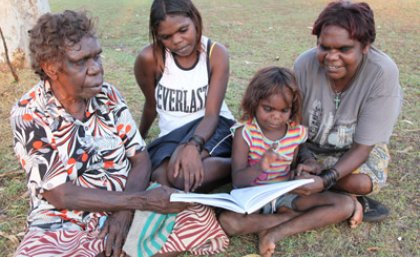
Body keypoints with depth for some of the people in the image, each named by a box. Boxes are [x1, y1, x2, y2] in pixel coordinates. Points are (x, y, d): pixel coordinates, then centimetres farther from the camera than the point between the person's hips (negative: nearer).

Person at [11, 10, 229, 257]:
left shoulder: (108, 95, -1)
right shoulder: (29, 114, -13)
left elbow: (141, 158, 1)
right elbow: (60, 195, -17)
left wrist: (125, 210, -18)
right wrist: (142, 200, -22)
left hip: (127, 205, 3)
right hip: (64, 226, -3)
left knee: (200, 216, -18)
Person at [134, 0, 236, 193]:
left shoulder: (216, 53, -9)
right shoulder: (150, 58, -9)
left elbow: (212, 115, -16)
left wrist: (193, 145, -36)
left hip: (212, 128, -3)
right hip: (172, 134, 3)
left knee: (184, 175, -35)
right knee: (163, 179, -31)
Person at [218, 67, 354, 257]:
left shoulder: (298, 133, -3)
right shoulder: (244, 133, -13)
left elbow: (295, 170, 9)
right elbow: (237, 181, -19)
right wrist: (259, 167, -38)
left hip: (287, 194, 3)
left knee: (346, 205, -15)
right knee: (227, 221, -35)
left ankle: (278, 232, -19)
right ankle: (297, 216, -16)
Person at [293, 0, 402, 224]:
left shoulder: (383, 72, -29)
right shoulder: (305, 64, -25)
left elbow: (362, 146, -25)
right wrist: (307, 160, -33)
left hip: (358, 147, -2)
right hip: (310, 145, 3)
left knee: (363, 183, -34)